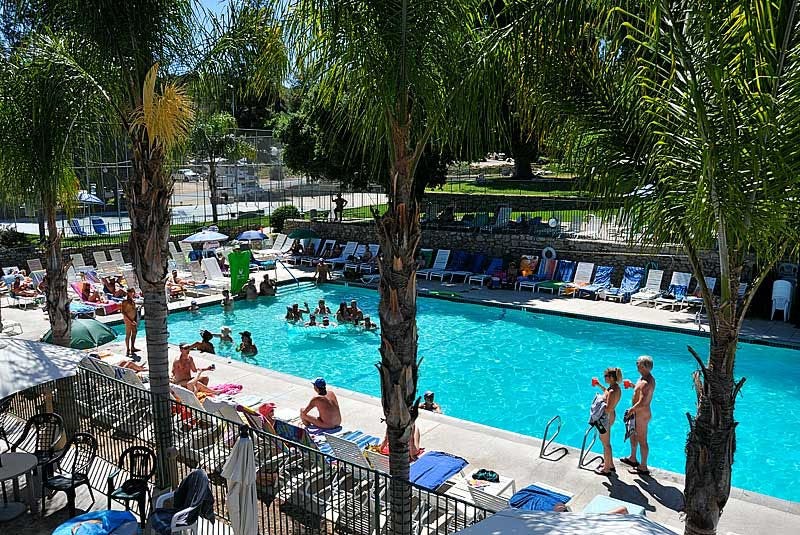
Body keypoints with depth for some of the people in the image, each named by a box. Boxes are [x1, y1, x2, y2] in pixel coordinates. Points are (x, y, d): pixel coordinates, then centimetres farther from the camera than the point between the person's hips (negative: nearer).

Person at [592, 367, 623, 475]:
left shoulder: (613, 391, -28)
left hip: (606, 418, -10)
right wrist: (599, 386, 17)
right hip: (610, 416, 10)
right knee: (605, 441, 24)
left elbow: (608, 409, -30)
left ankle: (606, 469, 20)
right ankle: (610, 465, 37)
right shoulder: (615, 387, 1)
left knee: (606, 443, 5)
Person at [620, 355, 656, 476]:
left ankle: (643, 468, 16)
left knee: (642, 440, 3)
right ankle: (633, 459, 44)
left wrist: (631, 410, -19)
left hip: (641, 415, -11)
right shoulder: (649, 378, 3)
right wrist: (634, 386, 6)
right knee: (633, 434, 26)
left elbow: (641, 403, -30)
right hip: (639, 413, 11)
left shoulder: (645, 383, -29)